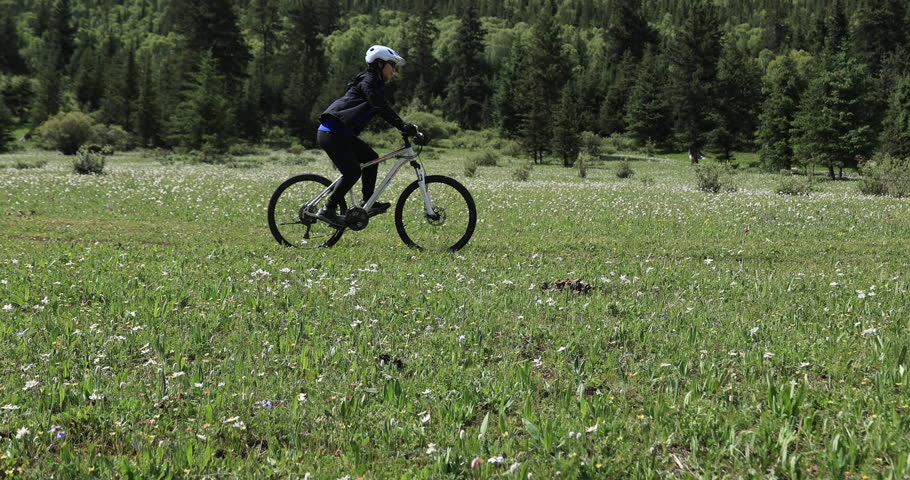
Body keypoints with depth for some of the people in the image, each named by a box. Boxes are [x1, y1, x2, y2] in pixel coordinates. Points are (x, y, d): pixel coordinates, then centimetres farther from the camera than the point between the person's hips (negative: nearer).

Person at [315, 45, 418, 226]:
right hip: (332, 133, -10)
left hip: (342, 134, 10)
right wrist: (403, 126, -27)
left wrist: (404, 127, 11)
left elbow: (382, 110, 21)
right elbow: (381, 107, -22)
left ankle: (367, 203, 15)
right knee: (353, 172, -11)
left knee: (371, 158, 11)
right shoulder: (368, 80, -9)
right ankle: (328, 210, -7)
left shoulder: (375, 83, 21)